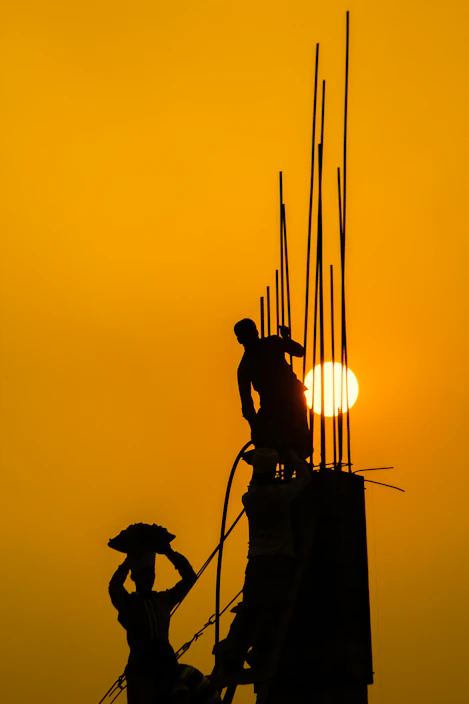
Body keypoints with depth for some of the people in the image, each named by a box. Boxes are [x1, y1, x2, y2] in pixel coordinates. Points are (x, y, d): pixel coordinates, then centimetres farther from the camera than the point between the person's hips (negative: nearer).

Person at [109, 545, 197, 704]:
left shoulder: (164, 599, 21)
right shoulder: (128, 603, 14)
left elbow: (189, 577, 17)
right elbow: (114, 587, -8)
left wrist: (169, 552, 10)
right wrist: (130, 559, -5)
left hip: (165, 666, 2)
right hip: (140, 667, -2)